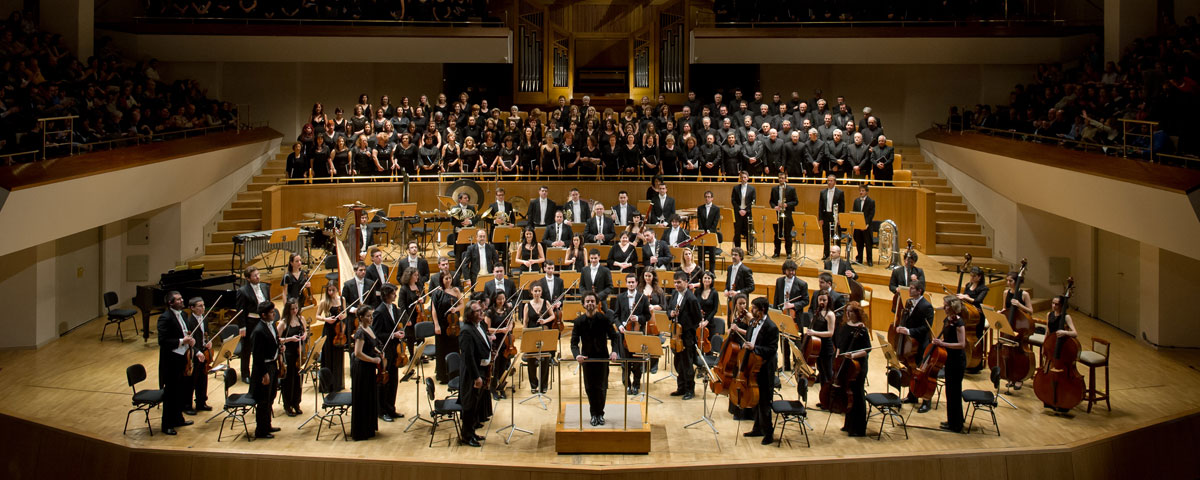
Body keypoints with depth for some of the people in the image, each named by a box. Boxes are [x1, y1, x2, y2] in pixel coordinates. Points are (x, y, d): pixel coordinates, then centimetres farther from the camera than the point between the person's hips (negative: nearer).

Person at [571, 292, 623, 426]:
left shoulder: (604, 319, -6)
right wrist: (577, 355, -26)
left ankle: (600, 413, 16)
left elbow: (614, 336, -6)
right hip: (586, 358, 1)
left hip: (602, 356, -1)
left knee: (601, 387, 0)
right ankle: (594, 414, 20)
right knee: (590, 387, 4)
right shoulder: (579, 321, -3)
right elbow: (574, 342, -6)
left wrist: (614, 351, -24)